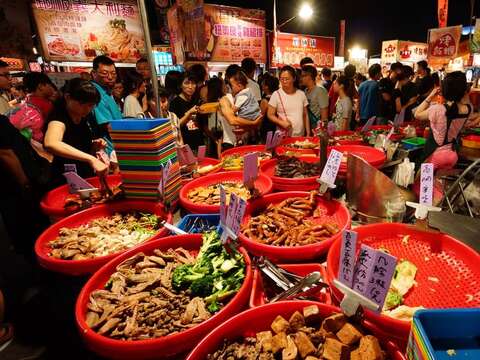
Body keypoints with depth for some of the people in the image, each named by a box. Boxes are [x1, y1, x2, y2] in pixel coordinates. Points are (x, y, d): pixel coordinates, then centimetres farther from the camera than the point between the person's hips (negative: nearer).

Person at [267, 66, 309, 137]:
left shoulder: (301, 94, 6)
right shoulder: (276, 94, -4)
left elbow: (305, 115, 10)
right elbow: (270, 115, -2)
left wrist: (308, 133, 6)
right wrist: (282, 123, -18)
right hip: (283, 137, -3)